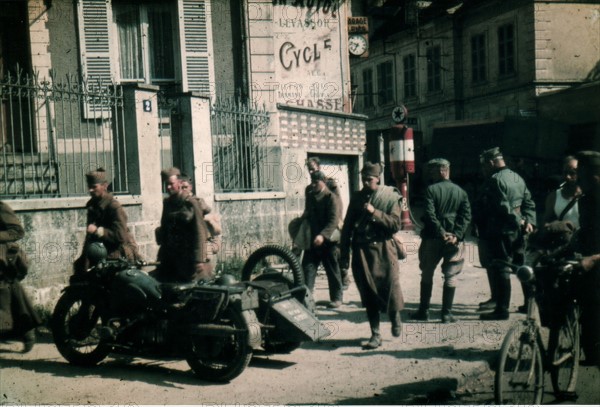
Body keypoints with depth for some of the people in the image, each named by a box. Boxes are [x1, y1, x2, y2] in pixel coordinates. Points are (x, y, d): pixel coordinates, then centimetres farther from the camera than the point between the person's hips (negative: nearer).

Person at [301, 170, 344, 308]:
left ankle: (337, 297, 17)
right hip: (312, 239, 5)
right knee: (308, 267, -3)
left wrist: (323, 235, -31)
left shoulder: (331, 198, -10)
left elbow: (333, 221, -20)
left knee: (332, 270, 5)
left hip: (328, 240, -5)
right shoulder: (309, 196, 11)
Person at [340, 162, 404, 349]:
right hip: (361, 250, 3)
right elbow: (347, 227, 11)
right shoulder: (357, 197, 9)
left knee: (390, 286, -2)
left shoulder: (390, 197, 0)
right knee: (368, 294, 4)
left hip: (383, 250, -3)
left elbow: (395, 225, -9)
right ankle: (375, 335, 12)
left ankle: (395, 318, 29)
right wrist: (344, 254, 6)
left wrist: (375, 212, -19)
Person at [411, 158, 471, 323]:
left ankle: (424, 311, 16)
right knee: (451, 276, 7)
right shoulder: (460, 191, 6)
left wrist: (441, 232, -13)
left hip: (432, 238, -2)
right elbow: (466, 215, -3)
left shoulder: (431, 190, -6)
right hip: (453, 240, 2)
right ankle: (446, 313, 6)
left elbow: (430, 215, -16)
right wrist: (456, 235, -10)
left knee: (427, 274, 11)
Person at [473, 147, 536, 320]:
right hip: (516, 231, 9)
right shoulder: (517, 178, 14)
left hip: (499, 233, -9)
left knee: (500, 270, -4)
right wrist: (528, 221, 3)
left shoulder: (494, 180, -14)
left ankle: (502, 309, 0)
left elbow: (503, 207, -23)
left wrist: (519, 221, -15)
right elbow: (529, 203, 13)